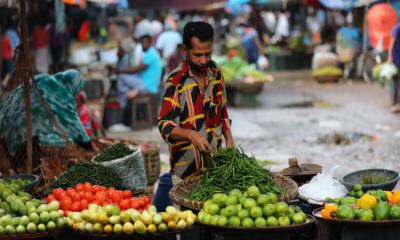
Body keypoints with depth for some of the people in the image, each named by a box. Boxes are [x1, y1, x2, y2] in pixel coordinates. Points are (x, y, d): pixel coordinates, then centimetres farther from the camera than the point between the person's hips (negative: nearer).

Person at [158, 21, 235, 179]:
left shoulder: (216, 75, 4)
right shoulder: (175, 81, -14)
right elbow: (165, 125, -19)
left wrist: (229, 140, 4)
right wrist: (190, 134, -35)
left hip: (215, 159, 5)